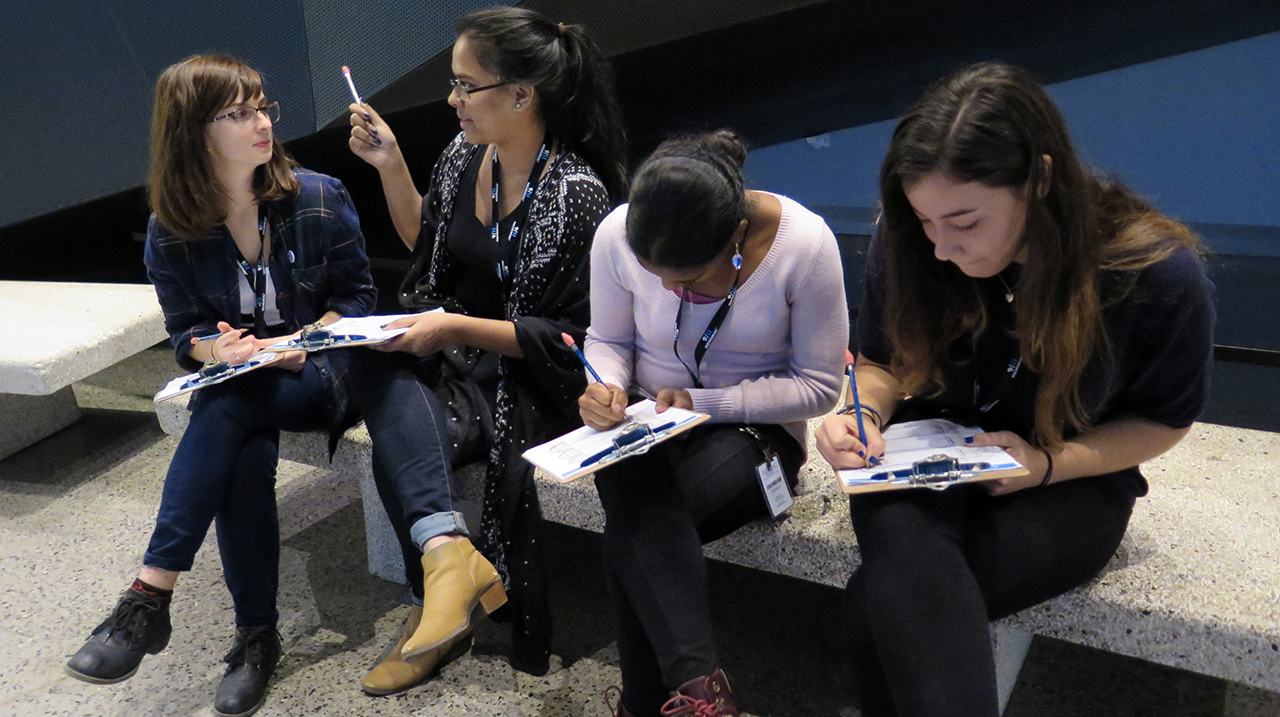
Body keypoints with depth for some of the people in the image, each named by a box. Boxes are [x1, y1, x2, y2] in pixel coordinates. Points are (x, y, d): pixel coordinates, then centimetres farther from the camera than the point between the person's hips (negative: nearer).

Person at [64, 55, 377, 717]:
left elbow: (357, 294, 0)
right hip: (235, 382, 2)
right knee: (249, 458, -31)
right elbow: (185, 332, 5)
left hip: (320, 370, -2)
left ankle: (149, 595, -29)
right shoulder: (171, 234, -1)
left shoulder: (318, 200, -5)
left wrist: (304, 345, -17)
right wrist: (218, 347, -20)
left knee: (226, 409, -33)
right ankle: (256, 637, -18)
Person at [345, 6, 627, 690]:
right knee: (373, 361, -25)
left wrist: (457, 328, -20)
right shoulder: (464, 155, 3)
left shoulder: (577, 195, -18)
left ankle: (441, 580, -3)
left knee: (399, 451, -25)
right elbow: (425, 242, 20)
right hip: (453, 358, 7)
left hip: (527, 383, -7)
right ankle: (449, 551, -29)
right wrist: (390, 164, 7)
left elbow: (571, 338, -16)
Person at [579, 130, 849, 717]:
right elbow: (609, 340, 5)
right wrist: (606, 387, -19)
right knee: (642, 517, -33)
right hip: (647, 421, 3)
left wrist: (702, 403, -21)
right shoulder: (618, 235, -12)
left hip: (754, 428, -2)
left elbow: (818, 386, -12)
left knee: (634, 531, -28)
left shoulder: (804, 244, -20)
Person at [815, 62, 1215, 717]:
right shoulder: (906, 247, -11)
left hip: (1069, 484, -2)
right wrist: (865, 415, -18)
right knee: (908, 563, -36)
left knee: (878, 605, -30)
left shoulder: (1158, 274, -18)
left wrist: (1047, 463, -20)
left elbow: (1162, 420, -3)